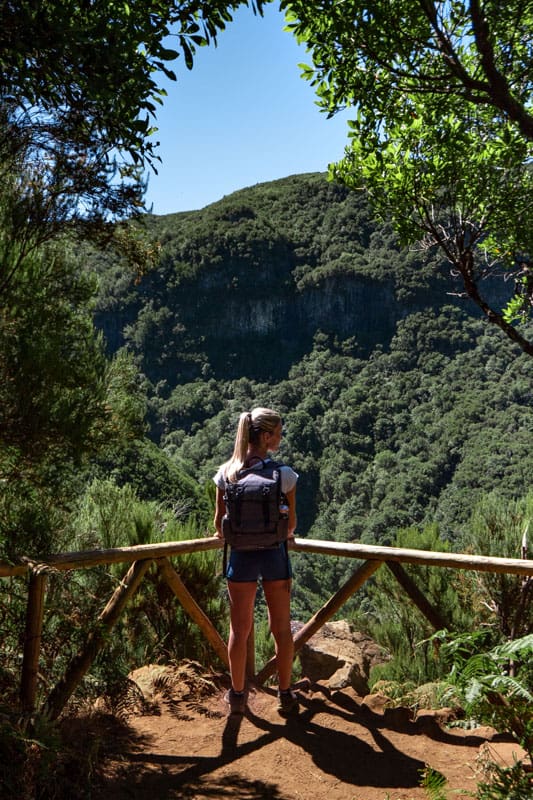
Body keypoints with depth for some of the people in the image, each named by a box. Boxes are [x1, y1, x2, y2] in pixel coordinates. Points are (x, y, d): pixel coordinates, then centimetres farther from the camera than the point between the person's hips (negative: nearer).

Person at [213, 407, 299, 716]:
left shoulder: (227, 472, -6)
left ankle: (238, 695, 26)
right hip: (274, 554, -2)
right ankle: (286, 695, 27)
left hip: (241, 555, 2)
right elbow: (291, 523, -4)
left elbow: (219, 523, 1)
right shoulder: (283, 473, -13)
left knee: (240, 629, 14)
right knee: (282, 628, 15)